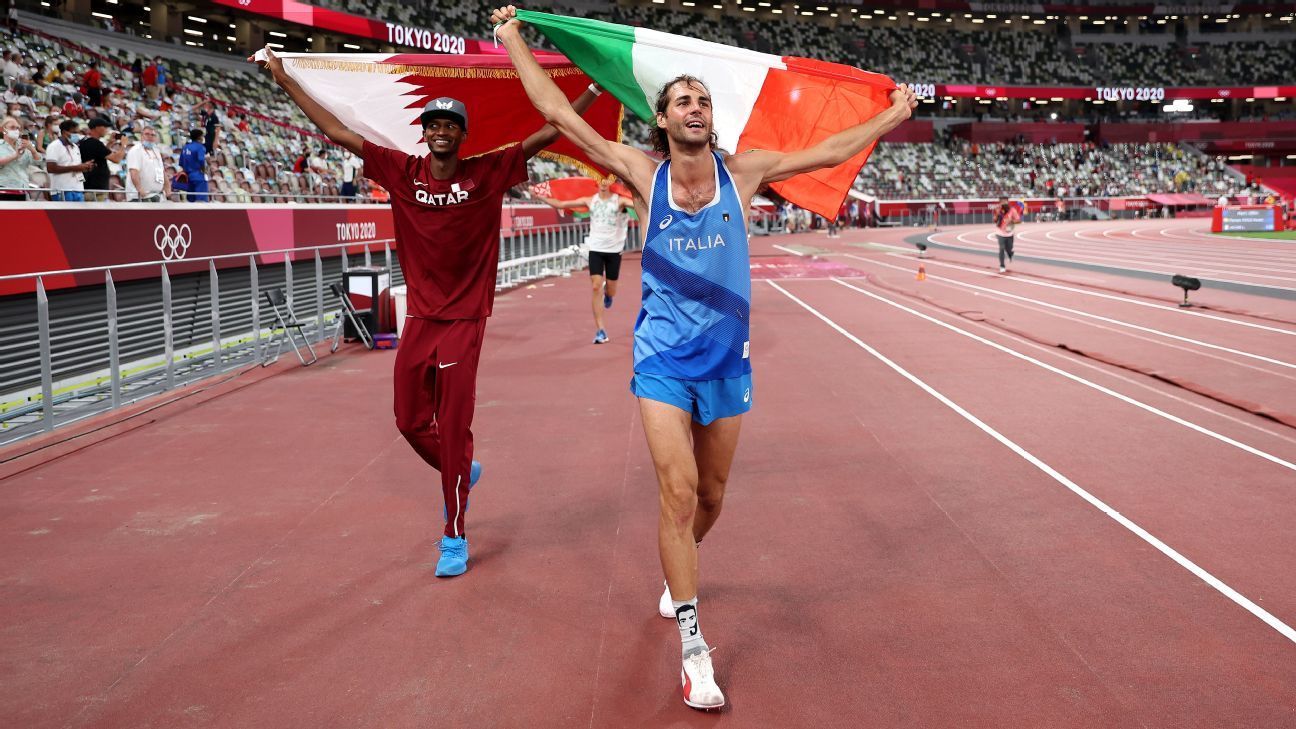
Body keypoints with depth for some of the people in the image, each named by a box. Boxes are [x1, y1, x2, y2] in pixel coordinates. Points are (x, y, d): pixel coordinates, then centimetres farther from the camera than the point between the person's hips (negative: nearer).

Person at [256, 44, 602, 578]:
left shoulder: (487, 173, -4)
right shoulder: (402, 172, 2)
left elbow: (547, 134, -4)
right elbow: (337, 133, 5)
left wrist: (593, 89, -8)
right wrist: (285, 80, 6)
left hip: (465, 320, -3)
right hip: (419, 318, 4)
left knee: (454, 428, -3)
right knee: (411, 421, 11)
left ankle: (455, 537, 10)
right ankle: (461, 473, 41)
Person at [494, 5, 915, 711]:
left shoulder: (741, 171, 1)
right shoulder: (644, 173, -3)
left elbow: (830, 151, 10)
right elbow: (560, 113, -2)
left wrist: (893, 115, 16)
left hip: (727, 359, 2)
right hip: (663, 358, -2)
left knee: (710, 493, 13)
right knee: (678, 489, -12)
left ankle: (677, 573, 45)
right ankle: (693, 647, -3)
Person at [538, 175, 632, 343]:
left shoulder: (619, 200, -3)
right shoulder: (589, 201, 3)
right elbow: (560, 204, 4)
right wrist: (539, 195, 0)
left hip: (614, 250, -1)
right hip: (596, 249, 1)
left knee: (610, 290, 8)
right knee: (596, 288, -10)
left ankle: (607, 294, 49)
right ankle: (600, 331, -7)